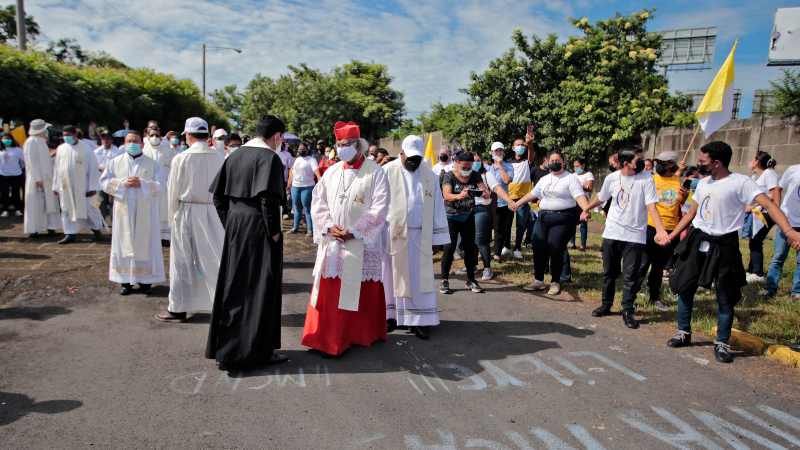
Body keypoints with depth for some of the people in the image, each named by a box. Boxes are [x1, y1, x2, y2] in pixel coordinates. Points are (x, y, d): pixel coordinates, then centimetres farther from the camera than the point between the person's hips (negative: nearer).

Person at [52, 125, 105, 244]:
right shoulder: (60, 149, 6)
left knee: (86, 208, 2)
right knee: (67, 210, 6)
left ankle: (97, 228, 23)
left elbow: (93, 168, -8)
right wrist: (56, 186, 8)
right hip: (65, 186, 4)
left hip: (81, 186, -4)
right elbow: (56, 168, 11)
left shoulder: (85, 149, -7)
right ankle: (70, 234, 12)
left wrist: (92, 187, -12)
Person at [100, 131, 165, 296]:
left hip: (145, 211, -1)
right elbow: (104, 181, 2)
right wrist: (123, 183, -12)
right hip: (124, 210, 1)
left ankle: (145, 280, 8)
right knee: (124, 243, 2)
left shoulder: (152, 164, 3)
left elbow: (159, 185, -3)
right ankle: (125, 280, 9)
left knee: (144, 243, 1)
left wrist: (141, 183, -17)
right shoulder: (115, 162, 8)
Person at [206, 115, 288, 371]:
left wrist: (230, 223, 14)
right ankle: (256, 351, 11)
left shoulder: (235, 156, 10)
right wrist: (274, 231, -13)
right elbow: (268, 199, -22)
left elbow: (218, 196, 10)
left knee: (233, 286, 16)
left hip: (234, 227, 7)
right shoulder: (270, 158, -12)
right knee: (259, 290, 3)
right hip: (259, 228, -7)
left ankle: (223, 347, 26)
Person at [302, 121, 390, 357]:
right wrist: (328, 227, -8)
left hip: (362, 243, -4)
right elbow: (318, 202, 9)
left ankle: (362, 334, 19)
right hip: (332, 242, 4)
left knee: (362, 291, 4)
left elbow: (379, 208, -11)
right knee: (329, 290, 6)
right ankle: (327, 336, 16)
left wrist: (354, 232, -15)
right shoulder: (331, 172, 10)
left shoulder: (375, 173, -5)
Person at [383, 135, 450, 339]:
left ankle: (420, 319, 10)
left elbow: (437, 206, 6)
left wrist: (438, 236, 2)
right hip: (391, 234, -2)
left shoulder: (429, 174, 5)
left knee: (420, 277, 3)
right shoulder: (388, 171, -4)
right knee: (391, 275, 7)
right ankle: (389, 315, 19)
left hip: (420, 235, 2)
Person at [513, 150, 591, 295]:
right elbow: (532, 194, 23)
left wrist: (586, 209, -31)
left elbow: (580, 196, -14)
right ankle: (538, 281, 14)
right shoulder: (544, 179, 17)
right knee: (539, 248, 2)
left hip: (563, 219, -6)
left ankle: (555, 283, 9)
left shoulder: (571, 178, -3)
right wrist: (516, 204, 21)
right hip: (543, 217, 6)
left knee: (555, 250, -6)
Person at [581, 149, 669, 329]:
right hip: (611, 233, 3)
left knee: (631, 276, -3)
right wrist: (586, 209, 27)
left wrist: (660, 230, -29)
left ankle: (627, 311, 7)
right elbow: (600, 199, 16)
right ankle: (606, 305, 27)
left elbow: (651, 207, -17)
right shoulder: (612, 178, -2)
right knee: (609, 272, 12)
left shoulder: (646, 180, -10)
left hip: (635, 235, -2)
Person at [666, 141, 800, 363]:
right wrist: (671, 235, 16)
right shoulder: (703, 183, 8)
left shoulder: (740, 183, -13)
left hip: (723, 246, -6)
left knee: (725, 297, 3)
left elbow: (768, 204, -24)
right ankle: (683, 333, 24)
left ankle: (722, 343, 17)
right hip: (697, 241, 6)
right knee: (684, 287, 9)